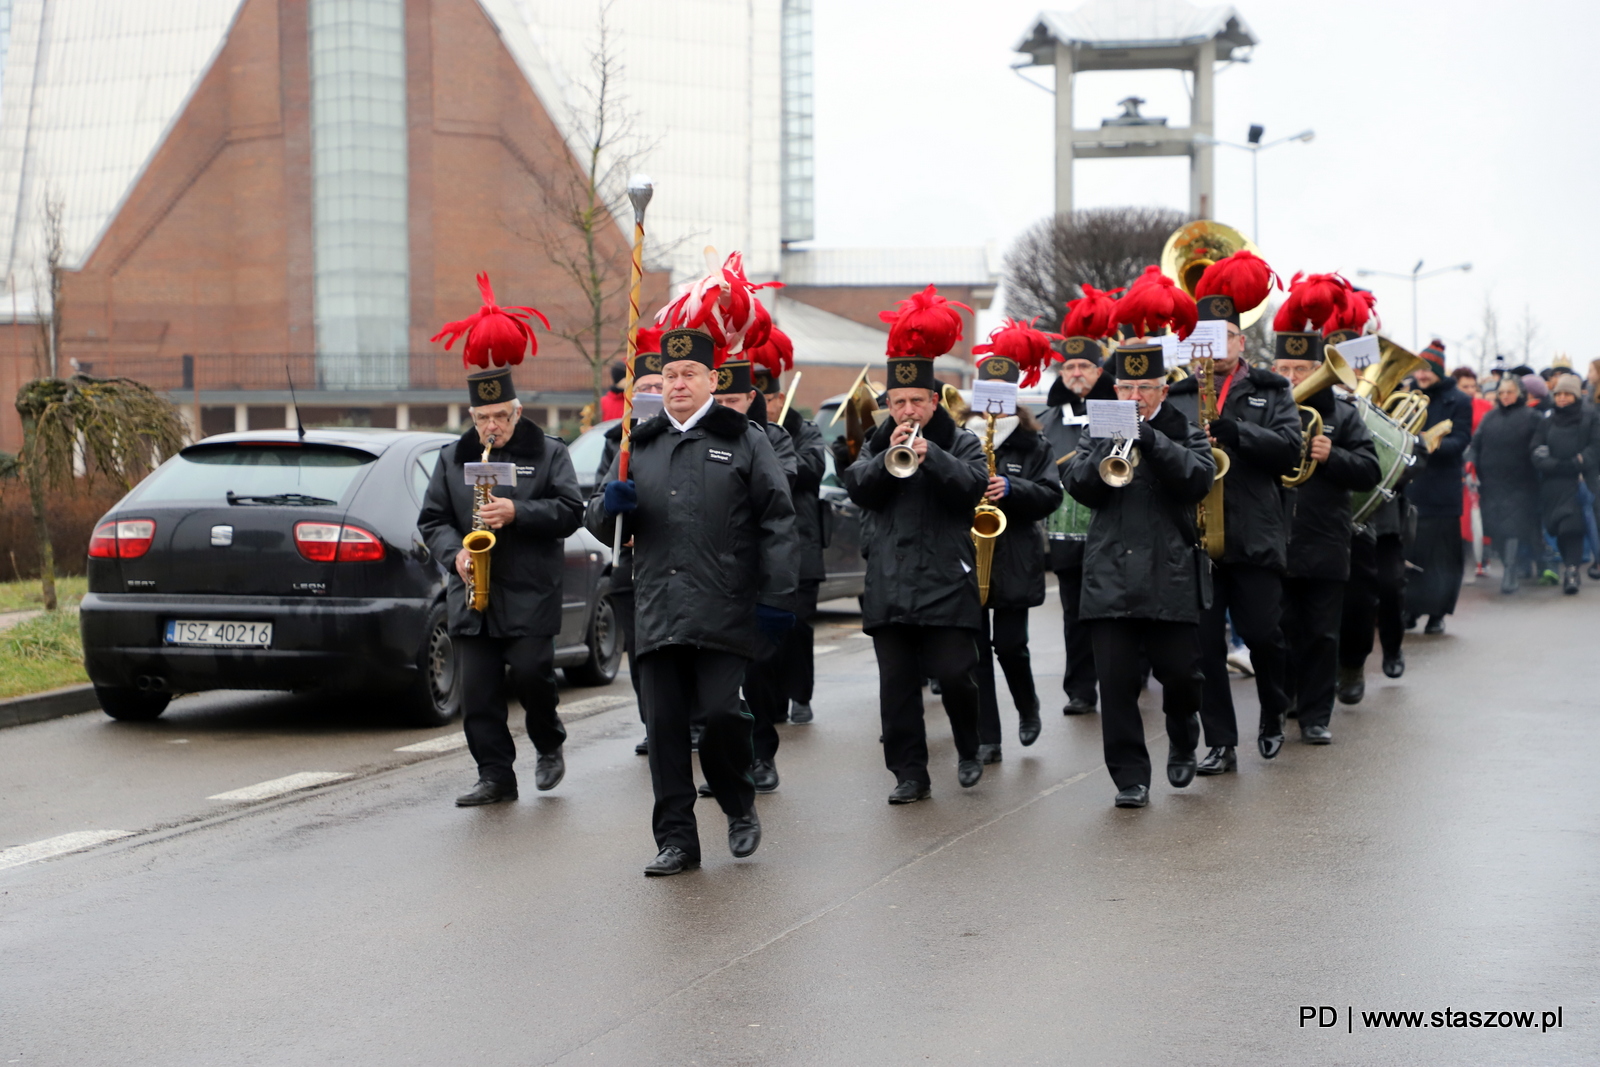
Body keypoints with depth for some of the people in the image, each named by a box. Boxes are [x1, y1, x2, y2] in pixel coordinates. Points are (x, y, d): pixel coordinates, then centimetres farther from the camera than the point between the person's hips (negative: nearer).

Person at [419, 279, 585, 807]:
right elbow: (432, 519, 12)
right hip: (471, 594, 3)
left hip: (530, 594, -3)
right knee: (478, 690, 0)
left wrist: (516, 513, -18)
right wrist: (454, 553, -8)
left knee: (530, 672, -10)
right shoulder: (453, 457, 12)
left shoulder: (548, 452, 3)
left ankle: (549, 745, 19)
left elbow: (570, 511, -5)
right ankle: (495, 776, 6)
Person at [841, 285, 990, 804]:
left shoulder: (961, 443, 7)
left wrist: (931, 456, -23)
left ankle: (969, 751, 20)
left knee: (954, 675, -5)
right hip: (889, 582, 3)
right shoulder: (875, 444, 15)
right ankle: (910, 774, 7)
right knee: (896, 684, 0)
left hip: (947, 581, -3)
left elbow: (972, 484, -11)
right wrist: (887, 456, -16)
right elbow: (857, 487, -1)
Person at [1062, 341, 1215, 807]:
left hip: (1172, 576, -1)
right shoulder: (1100, 434, 13)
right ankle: (1130, 778, 3)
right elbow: (1079, 486, -1)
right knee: (1116, 681, -4)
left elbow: (1199, 478, -12)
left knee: (1180, 673, 3)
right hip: (1111, 576, 1)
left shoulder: (1184, 434, 8)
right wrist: (1110, 447, -16)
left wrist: (1150, 439, -20)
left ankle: (1182, 743, 33)